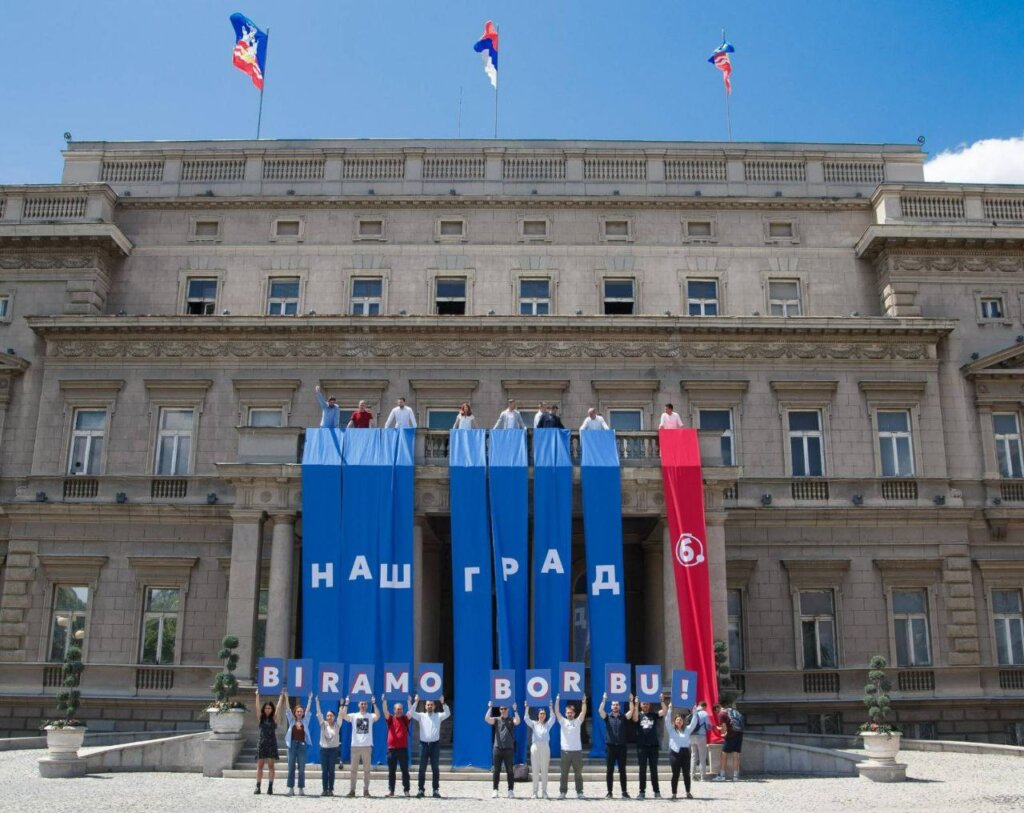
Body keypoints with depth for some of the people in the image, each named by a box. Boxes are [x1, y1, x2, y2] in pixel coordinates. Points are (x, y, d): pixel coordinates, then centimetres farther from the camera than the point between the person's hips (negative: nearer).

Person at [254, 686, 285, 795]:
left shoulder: (274, 718, 4)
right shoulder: (261, 718, 8)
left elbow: (279, 707, -1)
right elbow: (257, 707, 1)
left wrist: (282, 695, -3)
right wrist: (257, 695, -5)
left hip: (271, 744, -2)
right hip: (262, 743, 2)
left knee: (270, 766, -2)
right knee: (259, 766, 2)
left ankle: (270, 787, -3)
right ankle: (258, 787, 3)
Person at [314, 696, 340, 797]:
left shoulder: (337, 725, 4)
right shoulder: (323, 724, 5)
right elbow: (319, 713, -1)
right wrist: (317, 701, -10)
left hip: (333, 749, -1)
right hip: (323, 749, 1)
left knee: (331, 770, 1)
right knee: (324, 771, 2)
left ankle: (331, 790, 4)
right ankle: (325, 789, 6)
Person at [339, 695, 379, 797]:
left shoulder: (370, 716, 3)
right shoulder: (354, 716, 5)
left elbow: (378, 716, -18)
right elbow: (343, 716, -11)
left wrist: (374, 703, -23)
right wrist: (346, 704, -17)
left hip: (367, 746, -1)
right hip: (355, 745, 1)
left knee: (366, 770, 4)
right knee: (353, 769, 5)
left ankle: (366, 790, 10)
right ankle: (352, 790, 12)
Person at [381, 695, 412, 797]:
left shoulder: (405, 719, 6)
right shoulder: (390, 719, 6)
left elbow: (411, 712, -8)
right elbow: (385, 711, -7)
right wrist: (384, 701, -20)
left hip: (403, 748, 0)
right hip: (392, 748, 0)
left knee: (405, 770, 2)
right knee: (391, 771, 5)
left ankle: (406, 790, 7)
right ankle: (391, 790, 11)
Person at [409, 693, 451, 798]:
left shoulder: (438, 716, 7)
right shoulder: (421, 716, 8)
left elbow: (447, 713, -9)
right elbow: (412, 713, -7)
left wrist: (443, 703, -18)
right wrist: (416, 702, -16)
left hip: (435, 744, 0)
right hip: (424, 744, 0)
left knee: (435, 768, 2)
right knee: (422, 768, 1)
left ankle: (436, 790, 6)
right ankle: (421, 789, 6)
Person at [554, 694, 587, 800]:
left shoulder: (578, 721, 7)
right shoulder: (563, 721, 6)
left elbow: (583, 712, -5)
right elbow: (556, 712, -3)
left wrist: (584, 701, -15)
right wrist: (558, 700, -13)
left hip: (577, 751, 0)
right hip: (565, 751, 0)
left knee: (578, 773, 5)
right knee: (563, 774, 3)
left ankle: (579, 792, 11)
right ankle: (562, 792, 10)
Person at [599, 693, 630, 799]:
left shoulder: (623, 717, 6)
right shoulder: (607, 716, 4)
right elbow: (600, 710, -14)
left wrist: (631, 701, -23)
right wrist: (604, 700, -25)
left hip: (621, 746, 1)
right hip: (610, 746, 0)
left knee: (622, 770, 4)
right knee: (609, 771, 3)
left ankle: (624, 791, 10)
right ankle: (609, 792, 9)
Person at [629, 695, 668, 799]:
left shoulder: (654, 714, 7)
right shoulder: (639, 715, 3)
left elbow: (664, 711, -7)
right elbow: (634, 718, -20)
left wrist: (662, 700, -18)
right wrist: (635, 705, -26)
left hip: (653, 745, 1)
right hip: (642, 746, -1)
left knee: (654, 769, 5)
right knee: (642, 770, 3)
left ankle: (657, 791, 9)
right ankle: (642, 792, 8)